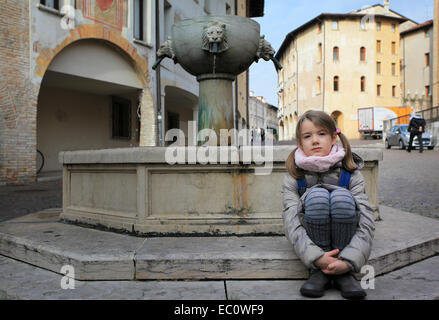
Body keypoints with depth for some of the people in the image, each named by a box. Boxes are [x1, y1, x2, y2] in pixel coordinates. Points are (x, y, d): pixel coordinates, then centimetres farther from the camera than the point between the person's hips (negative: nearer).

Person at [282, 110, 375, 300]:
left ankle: (344, 273, -20)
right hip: (312, 241, 0)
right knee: (316, 195, -28)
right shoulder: (293, 178, -6)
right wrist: (316, 257, -33)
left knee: (341, 195, -29)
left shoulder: (351, 174, -7)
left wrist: (349, 261, -30)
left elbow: (367, 222, -15)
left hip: (345, 239, 1)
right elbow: (291, 224, -17)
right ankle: (318, 271, -21)